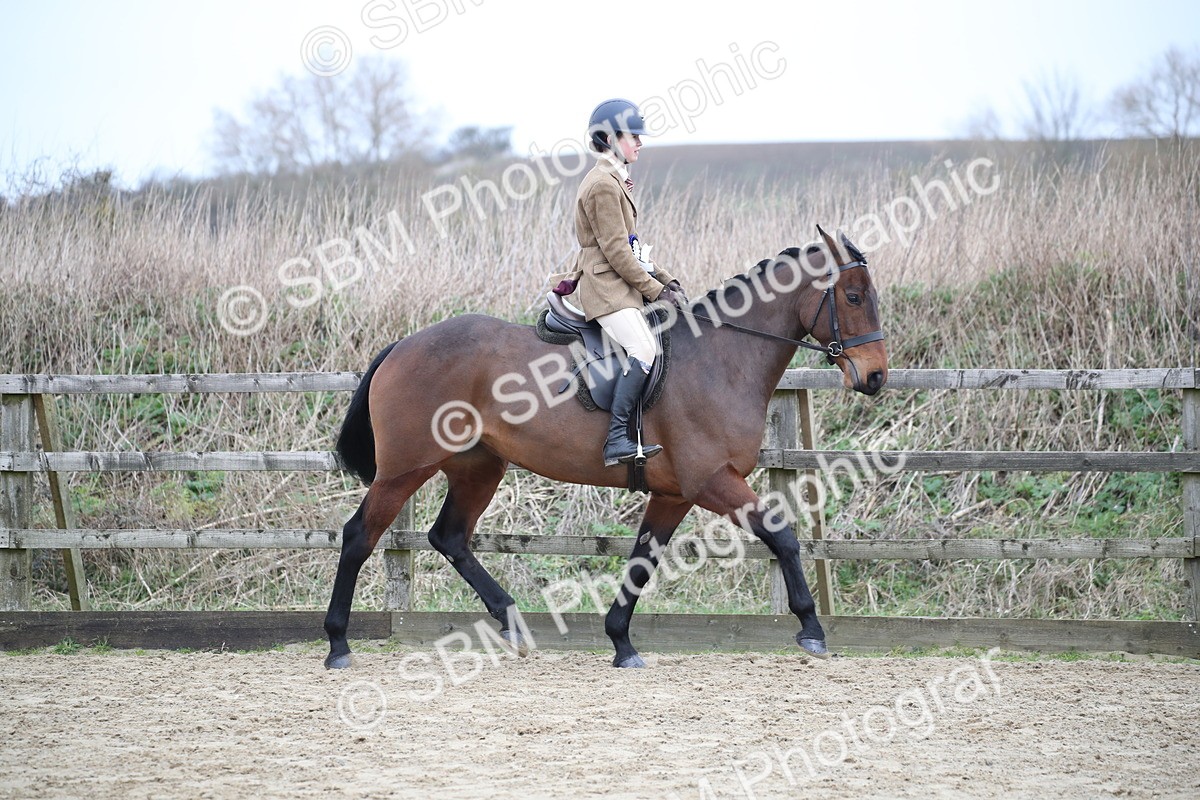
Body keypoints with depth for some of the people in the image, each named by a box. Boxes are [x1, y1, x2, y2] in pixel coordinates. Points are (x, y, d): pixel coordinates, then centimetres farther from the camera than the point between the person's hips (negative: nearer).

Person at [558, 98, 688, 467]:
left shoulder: (613, 180, 19)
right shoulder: (603, 185, -14)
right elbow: (616, 251, -18)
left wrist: (666, 280, 13)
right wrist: (655, 290, -14)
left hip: (621, 283, 11)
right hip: (606, 286, -11)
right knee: (643, 349, -26)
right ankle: (616, 439, -31)